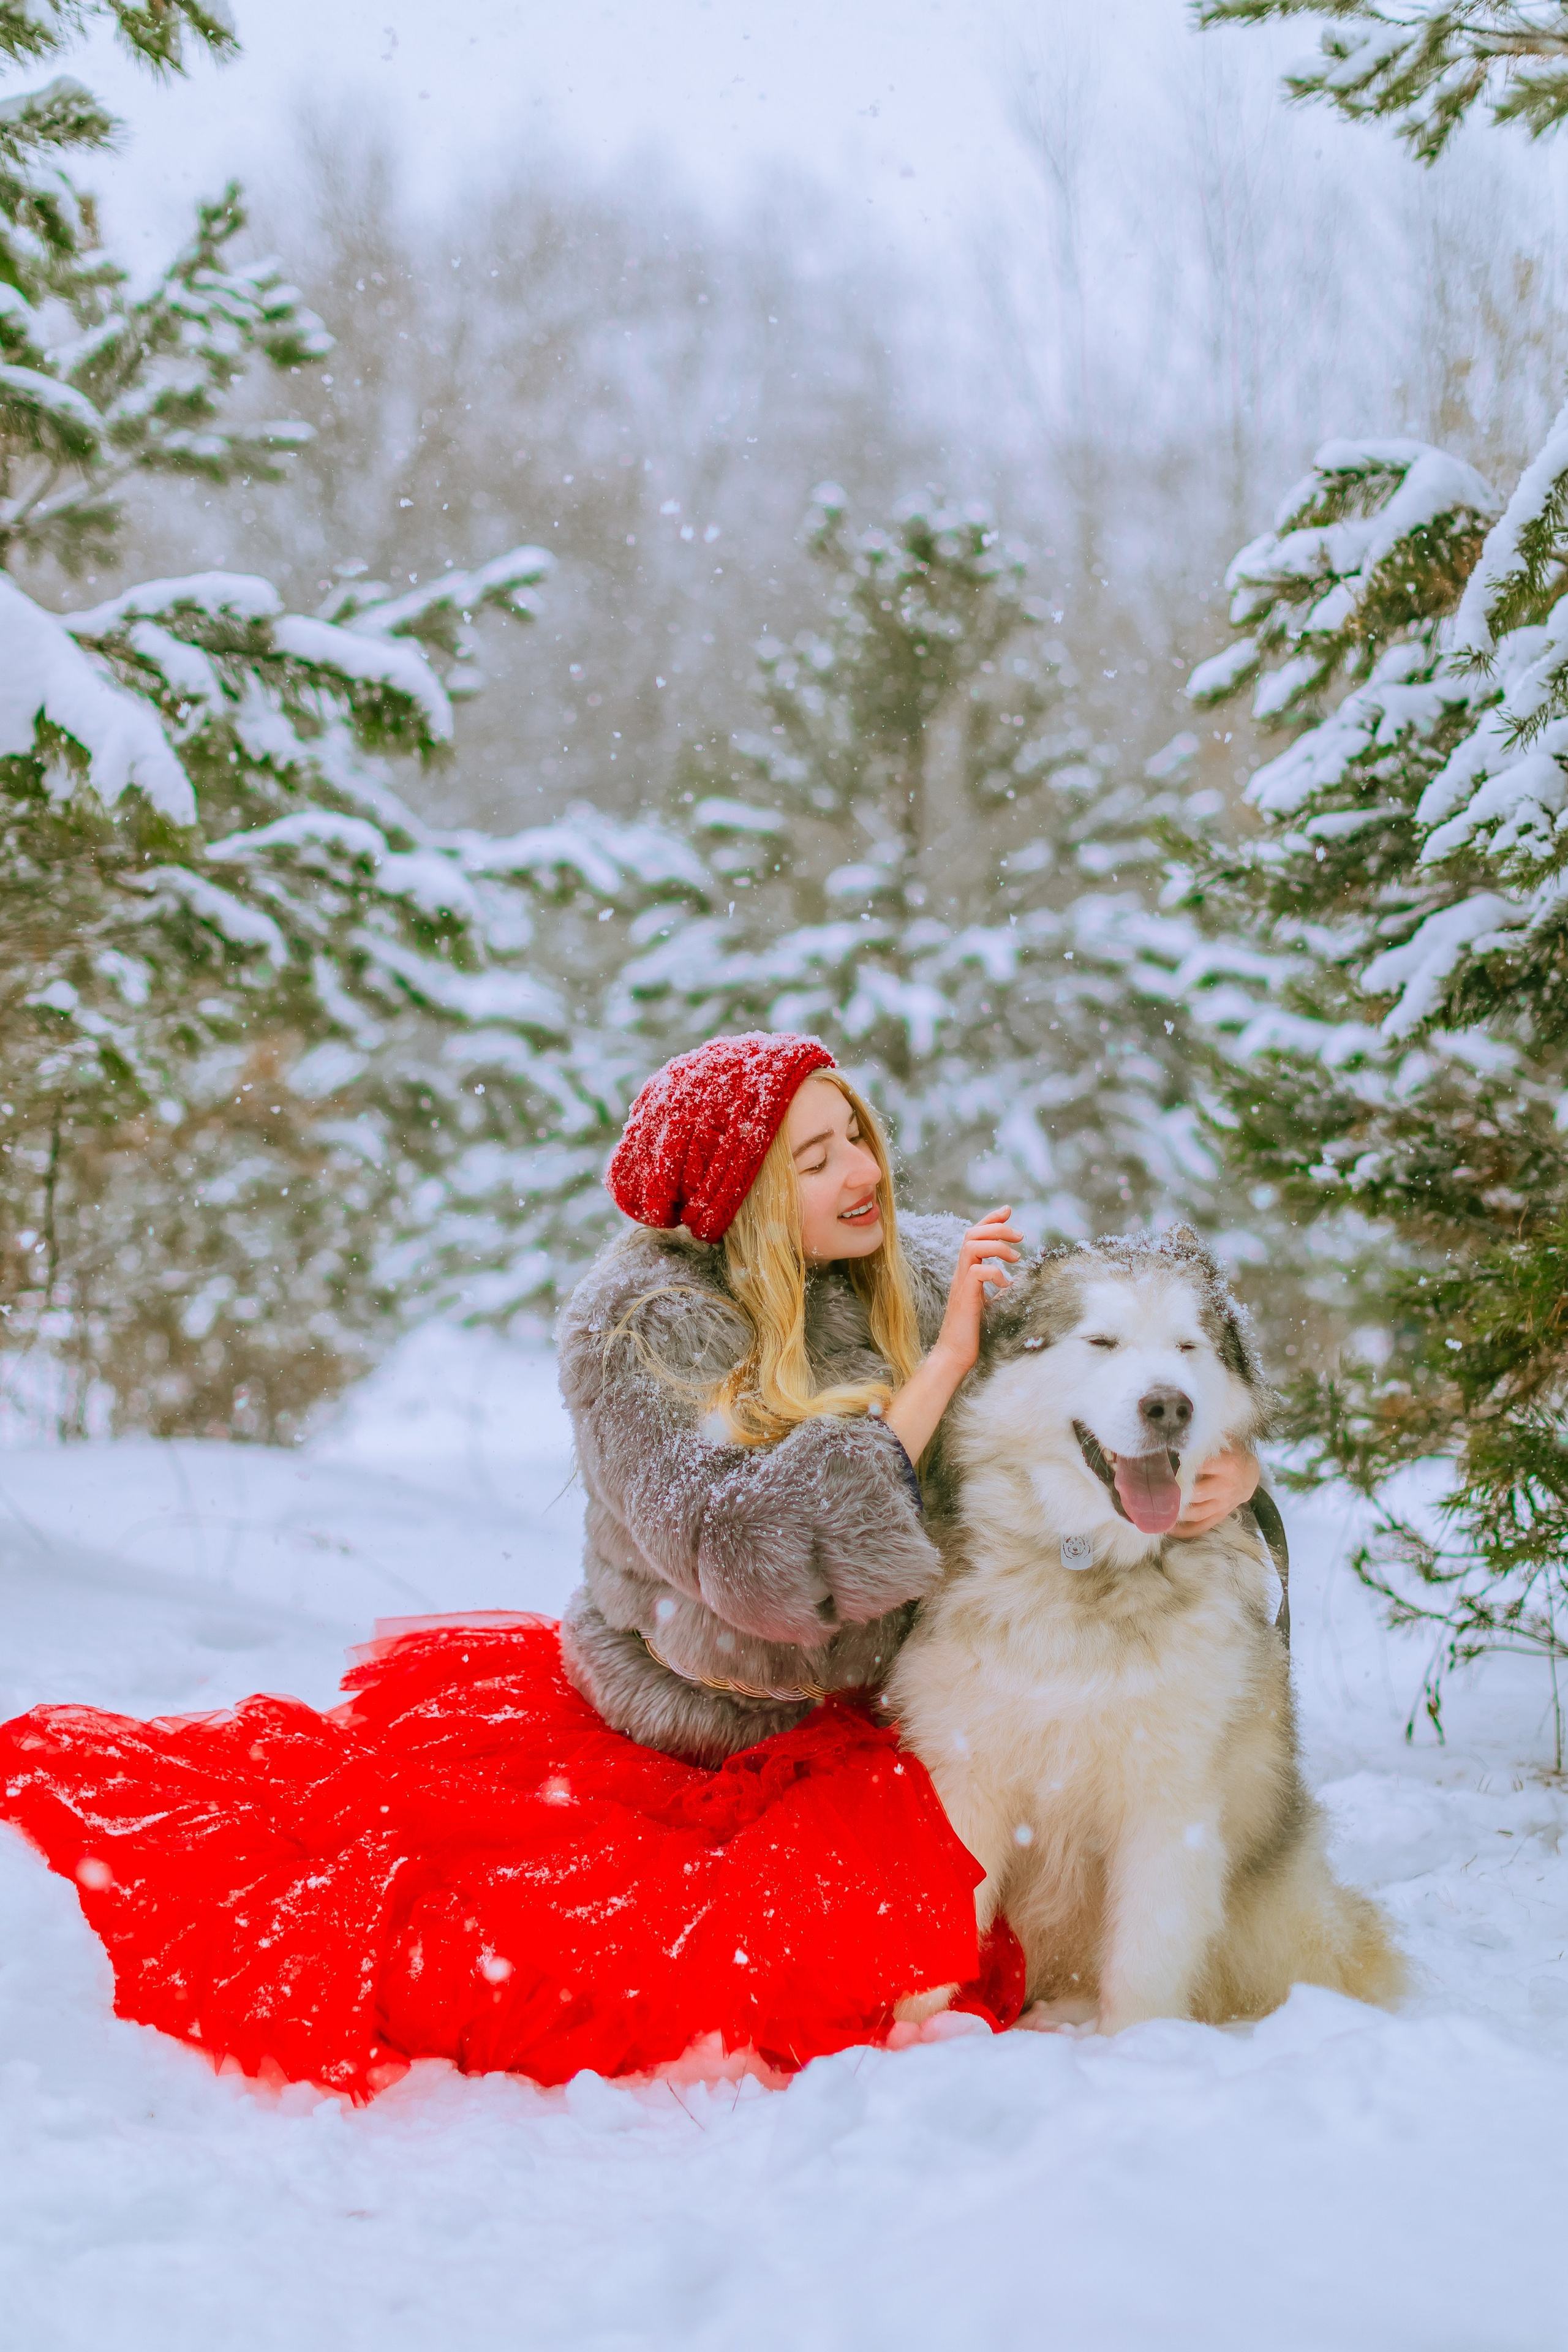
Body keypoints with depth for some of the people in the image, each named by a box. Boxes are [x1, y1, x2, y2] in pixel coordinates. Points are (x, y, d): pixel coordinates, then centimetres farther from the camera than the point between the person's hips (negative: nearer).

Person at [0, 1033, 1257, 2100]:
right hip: (656, 1714, -2)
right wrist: (937, 1368, -31)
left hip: (852, 1741, 2)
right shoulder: (637, 1322, -17)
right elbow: (753, 1556, -30)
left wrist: (1229, 1466, -18)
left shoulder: (936, 1274, -5)